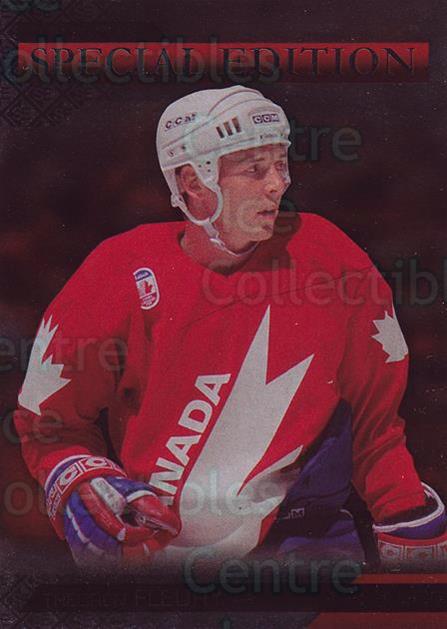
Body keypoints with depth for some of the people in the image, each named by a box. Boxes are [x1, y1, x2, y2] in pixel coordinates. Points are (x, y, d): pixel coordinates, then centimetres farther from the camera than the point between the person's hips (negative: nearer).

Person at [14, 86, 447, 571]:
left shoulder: (328, 256, -5)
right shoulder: (122, 273, -8)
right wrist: (82, 486, -15)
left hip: (296, 532, -1)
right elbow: (50, 421, 3)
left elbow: (378, 411, 5)